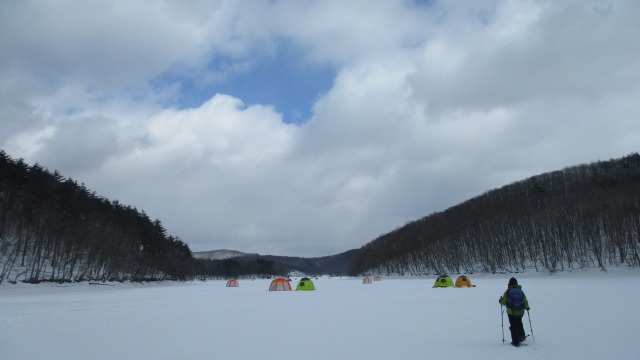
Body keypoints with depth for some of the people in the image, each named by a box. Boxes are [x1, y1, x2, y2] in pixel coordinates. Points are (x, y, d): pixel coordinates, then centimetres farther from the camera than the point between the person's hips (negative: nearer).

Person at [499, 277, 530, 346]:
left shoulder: (507, 292, -10)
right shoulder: (520, 291, -2)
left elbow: (504, 302, -9)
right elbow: (525, 301, 0)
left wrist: (500, 301, 15)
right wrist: (527, 307, 21)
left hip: (511, 312, -3)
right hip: (520, 312, 3)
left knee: (513, 327, 7)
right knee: (519, 324, 27)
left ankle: (515, 342, 8)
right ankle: (521, 336, 34)